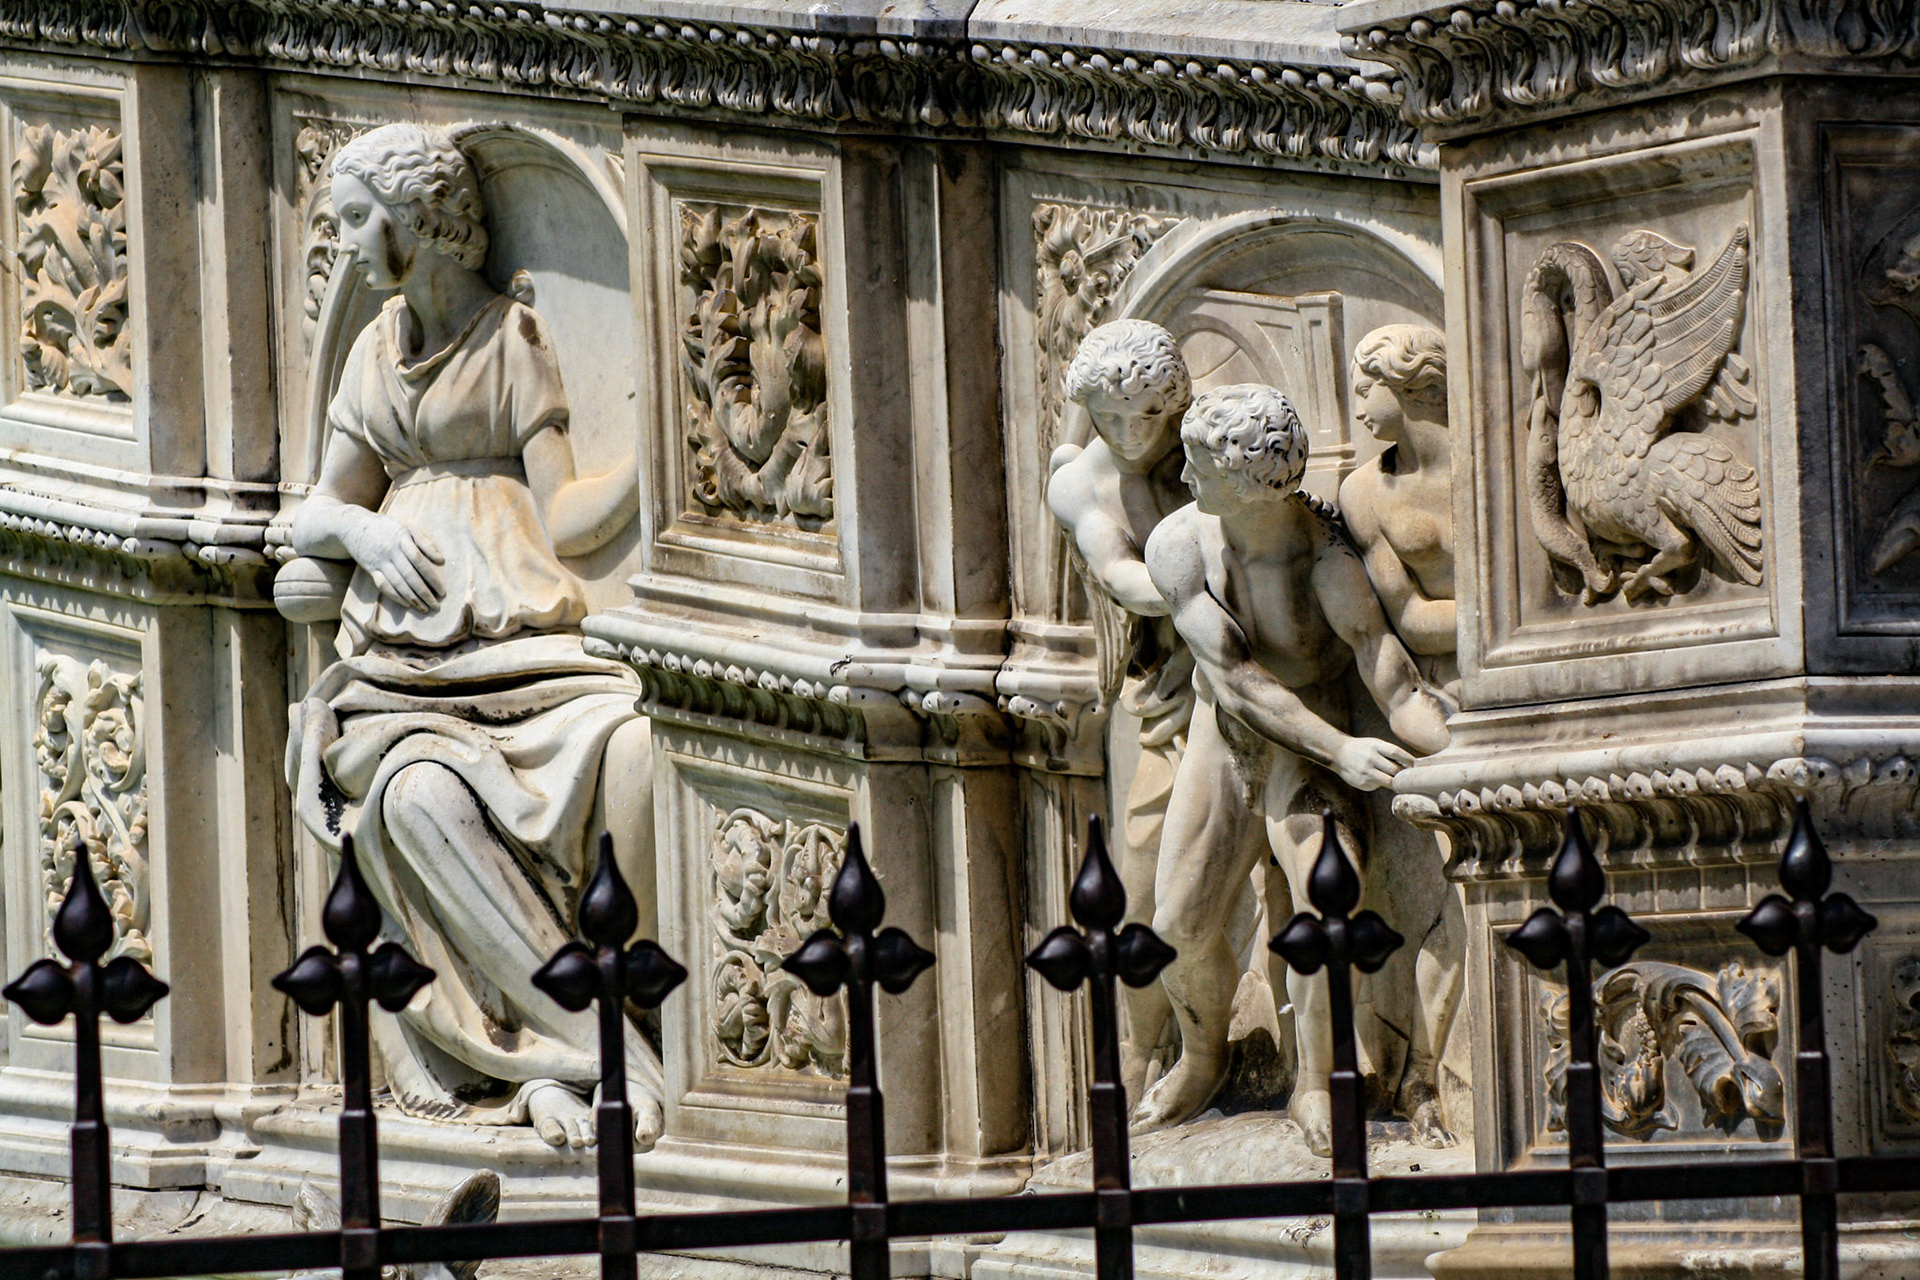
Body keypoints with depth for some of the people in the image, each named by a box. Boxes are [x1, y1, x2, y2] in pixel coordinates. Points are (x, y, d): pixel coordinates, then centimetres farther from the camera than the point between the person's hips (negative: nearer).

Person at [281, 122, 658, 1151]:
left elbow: (562, 519, -2)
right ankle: (605, 1058, -32)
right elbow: (317, 514, 23)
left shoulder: (515, 338, 6)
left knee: (633, 745, -36)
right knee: (422, 794, -32)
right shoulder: (379, 351, 21)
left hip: (518, 633, -3)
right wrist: (361, 527, 0)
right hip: (403, 654, 3)